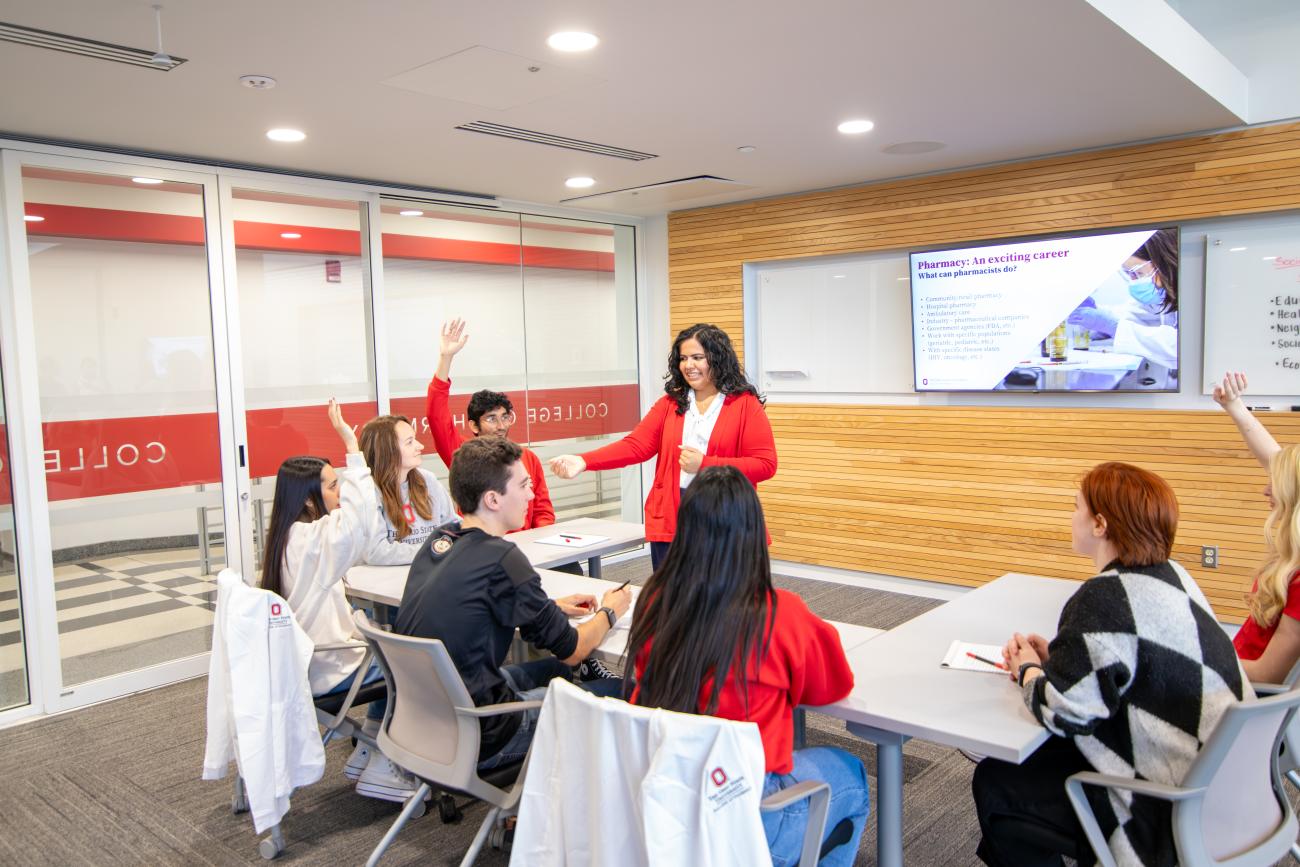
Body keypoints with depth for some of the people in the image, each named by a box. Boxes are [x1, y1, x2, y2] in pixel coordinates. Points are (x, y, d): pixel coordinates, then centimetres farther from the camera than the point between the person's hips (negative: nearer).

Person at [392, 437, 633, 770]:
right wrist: (610, 612, 9)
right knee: (620, 689, 0)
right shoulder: (501, 558, -22)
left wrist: (552, 607, 16)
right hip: (475, 741, -8)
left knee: (554, 668, 24)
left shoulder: (439, 539, 1)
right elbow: (571, 650, -10)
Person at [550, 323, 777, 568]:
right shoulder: (669, 403, 9)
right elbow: (636, 445, -1)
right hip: (670, 521, 3)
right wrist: (584, 461, -16)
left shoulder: (745, 404, -2)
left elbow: (765, 464, -7)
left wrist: (704, 465, -15)